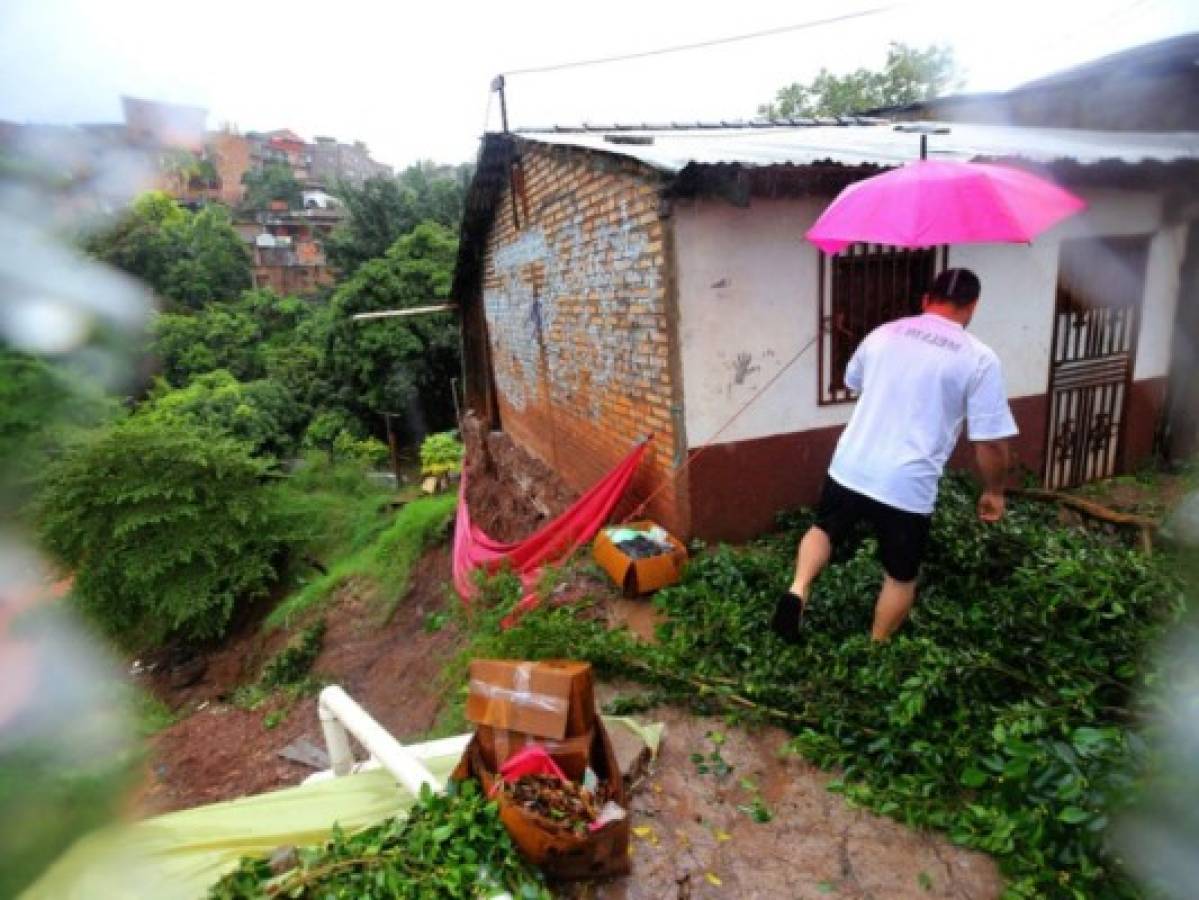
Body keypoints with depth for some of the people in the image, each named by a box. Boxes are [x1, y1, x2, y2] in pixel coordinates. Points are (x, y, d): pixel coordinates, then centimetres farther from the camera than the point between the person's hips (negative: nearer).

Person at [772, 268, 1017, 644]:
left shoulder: (883, 333, 6)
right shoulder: (980, 358, -5)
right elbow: (992, 443, -5)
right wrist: (993, 491, 12)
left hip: (849, 468, 3)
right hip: (907, 488, -3)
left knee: (825, 529, 27)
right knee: (901, 577, 18)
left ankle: (798, 591, 4)